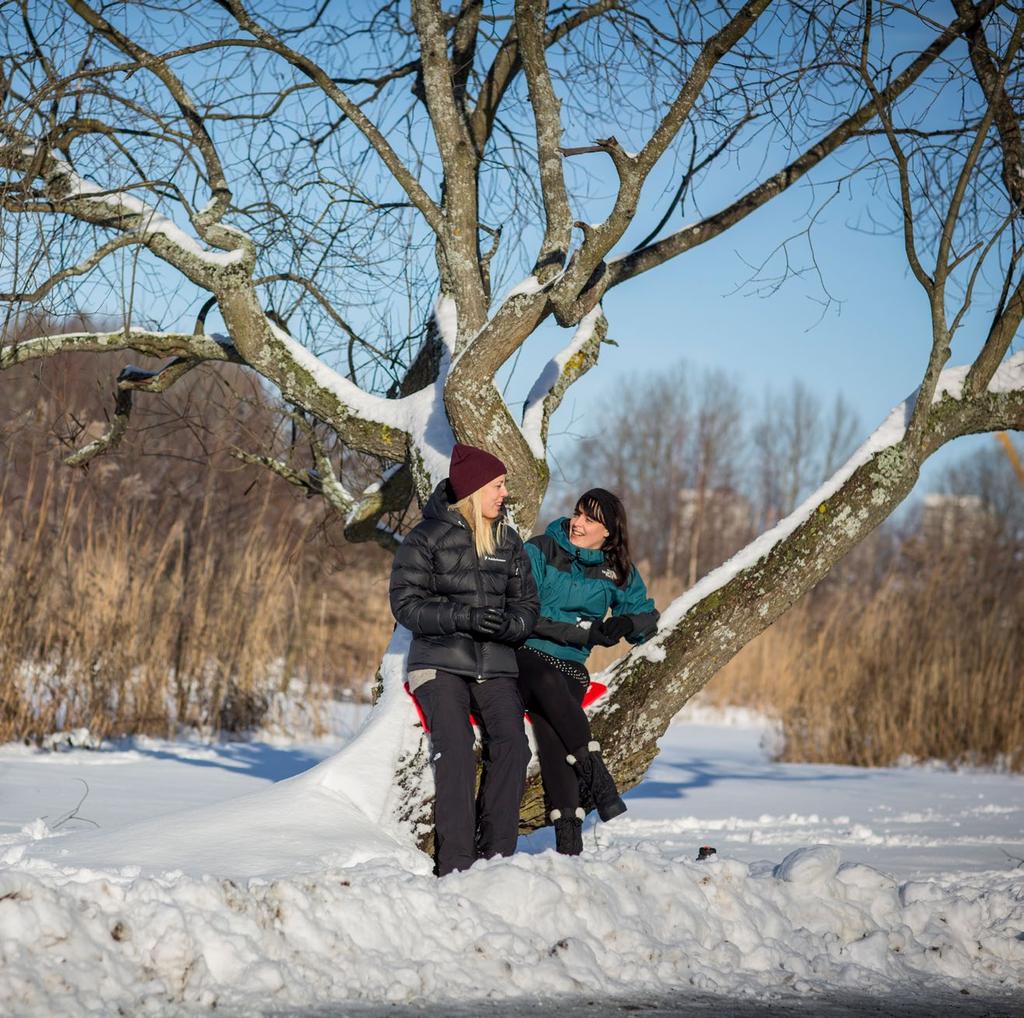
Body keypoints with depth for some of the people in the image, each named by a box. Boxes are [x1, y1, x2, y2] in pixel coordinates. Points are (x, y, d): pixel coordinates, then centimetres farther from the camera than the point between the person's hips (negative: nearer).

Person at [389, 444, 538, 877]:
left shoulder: (508, 540, 15)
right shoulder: (428, 537, 0)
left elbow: (526, 603, 15)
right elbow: (406, 603, -5)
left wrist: (509, 625, -8)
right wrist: (463, 617, -17)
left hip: (495, 664, 4)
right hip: (440, 662, -4)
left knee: (511, 745, -19)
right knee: (455, 747, -23)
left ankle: (495, 857, -15)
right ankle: (456, 864, -23)